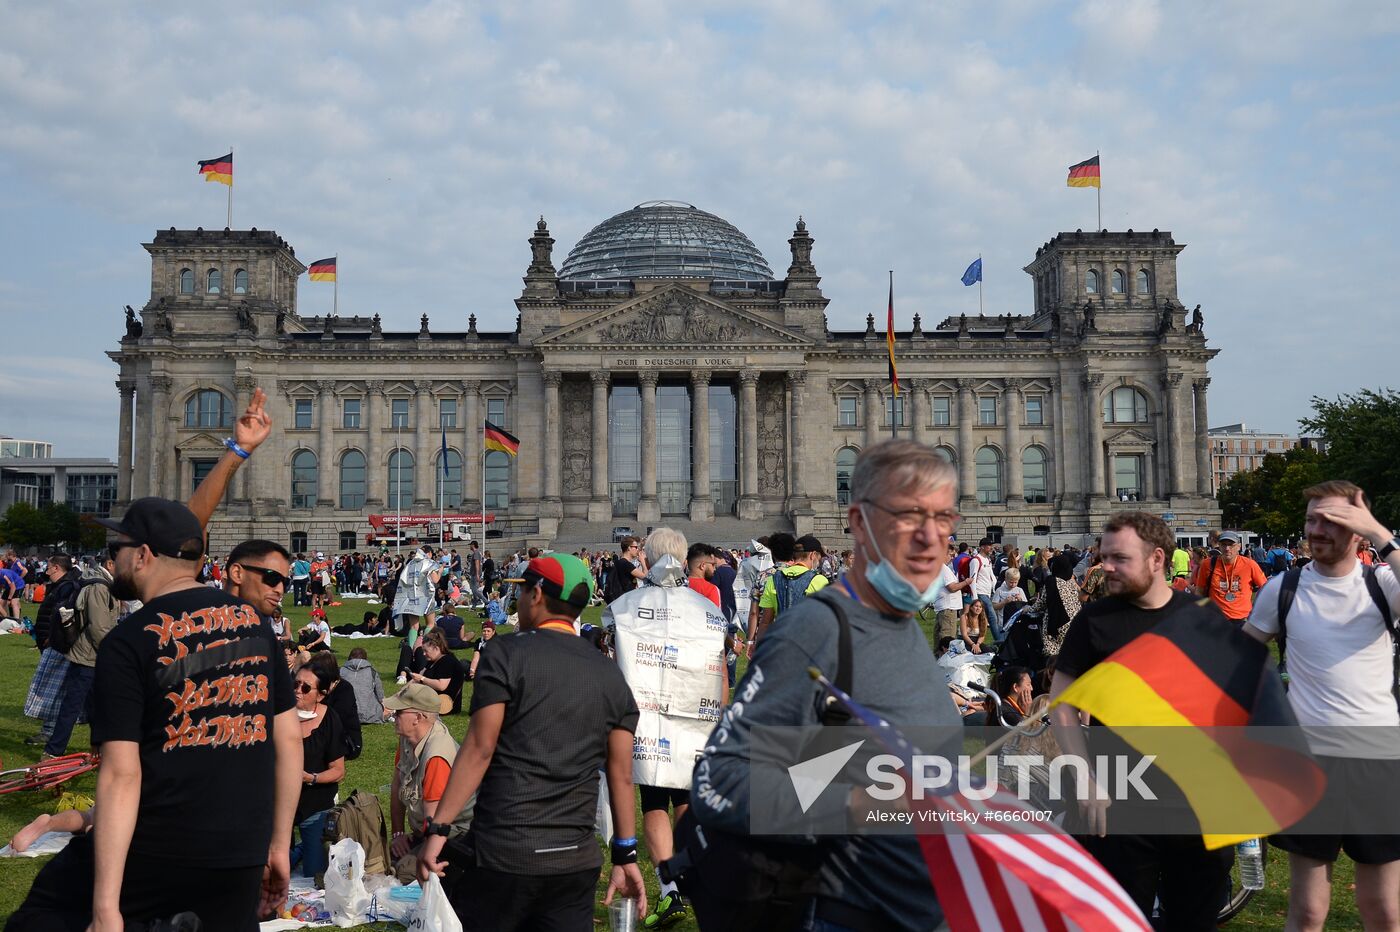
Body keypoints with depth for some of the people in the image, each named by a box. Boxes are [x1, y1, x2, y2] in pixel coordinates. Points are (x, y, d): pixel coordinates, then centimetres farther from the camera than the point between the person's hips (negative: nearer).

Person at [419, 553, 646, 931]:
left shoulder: (507, 654, -5)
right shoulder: (611, 675, 8)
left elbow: (479, 749, -11)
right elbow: (621, 775, 8)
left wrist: (438, 828, -7)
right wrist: (625, 856, 14)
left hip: (502, 853, -4)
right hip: (577, 860, 4)